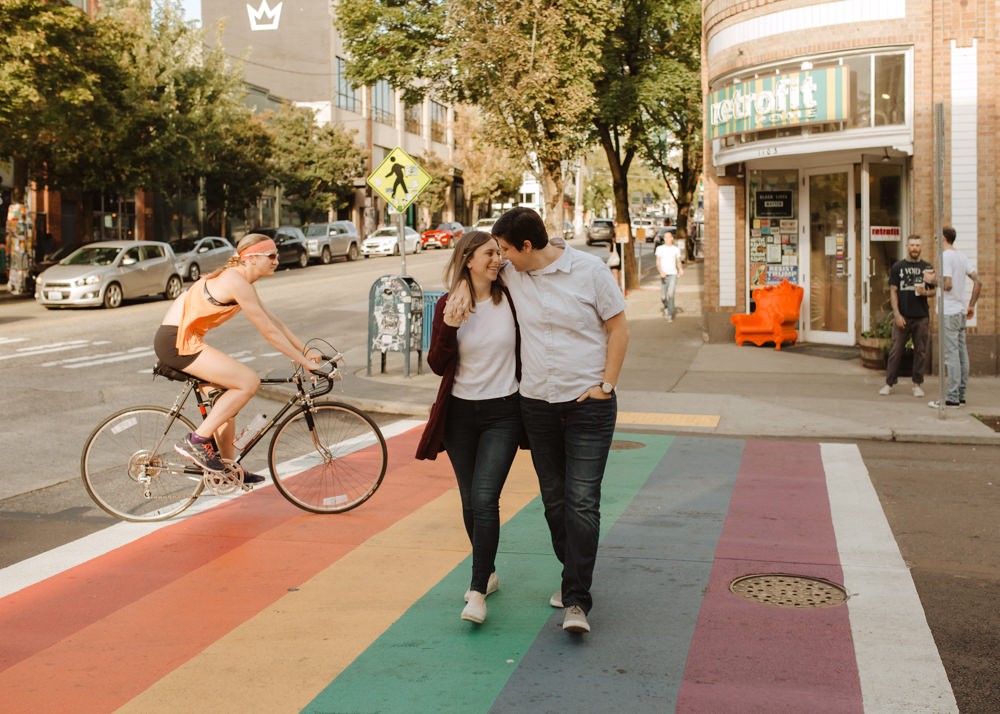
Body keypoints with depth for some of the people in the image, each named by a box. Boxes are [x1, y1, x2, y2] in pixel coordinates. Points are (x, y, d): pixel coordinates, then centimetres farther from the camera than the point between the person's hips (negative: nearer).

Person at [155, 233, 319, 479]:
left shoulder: (237, 279, 13)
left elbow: (274, 322, 18)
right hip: (176, 342, -10)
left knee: (228, 397, 16)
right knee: (249, 382, -15)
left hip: (181, 340, 10)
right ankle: (197, 441, -9)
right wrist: (304, 362, -11)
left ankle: (228, 469, 25)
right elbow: (269, 332, -17)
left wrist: (306, 351, 16)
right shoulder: (237, 283, -18)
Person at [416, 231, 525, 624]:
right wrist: (450, 325, -19)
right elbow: (438, 365, -6)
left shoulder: (510, 299, -4)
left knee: (484, 499, -12)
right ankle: (487, 572, 31)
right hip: (460, 414, 2)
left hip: (502, 414, -2)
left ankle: (478, 592, -8)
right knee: (470, 502, 12)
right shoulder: (447, 306, -3)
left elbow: (526, 350, 8)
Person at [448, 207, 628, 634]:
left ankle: (576, 602, -10)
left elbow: (618, 328, -2)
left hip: (588, 404, -5)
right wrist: (463, 288, 2)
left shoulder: (589, 270, -8)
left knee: (582, 502, -11)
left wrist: (607, 384, -8)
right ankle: (575, 578, 29)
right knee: (553, 500, 12)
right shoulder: (511, 273, 4)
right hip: (537, 404, 5)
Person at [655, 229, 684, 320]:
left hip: (673, 274, -1)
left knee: (671, 294, -19)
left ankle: (670, 315, -14)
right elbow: (658, 262, -2)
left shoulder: (676, 249, 7)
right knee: (663, 297, 6)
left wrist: (681, 269, -9)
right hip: (663, 275, 1)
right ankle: (666, 307, 40)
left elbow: (678, 262, 13)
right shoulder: (659, 248, 3)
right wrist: (661, 271, -20)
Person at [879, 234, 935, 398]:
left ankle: (917, 384, 13)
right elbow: (893, 291, 1)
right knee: (896, 351, -1)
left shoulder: (927, 267, 9)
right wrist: (897, 314, -8)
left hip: (922, 317, 2)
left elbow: (934, 290, 12)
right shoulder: (897, 267, 5)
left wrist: (925, 292, -11)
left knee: (920, 351, 4)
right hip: (903, 317, -2)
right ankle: (889, 383, 5)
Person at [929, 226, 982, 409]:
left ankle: (952, 398, -8)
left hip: (949, 312, -9)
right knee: (962, 354, 10)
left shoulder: (946, 256, -13)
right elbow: (978, 282, 12)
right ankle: (961, 395, 15)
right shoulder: (962, 257, 13)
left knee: (951, 354, -8)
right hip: (961, 311, 9)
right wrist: (971, 305, 15)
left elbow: (948, 285, -22)